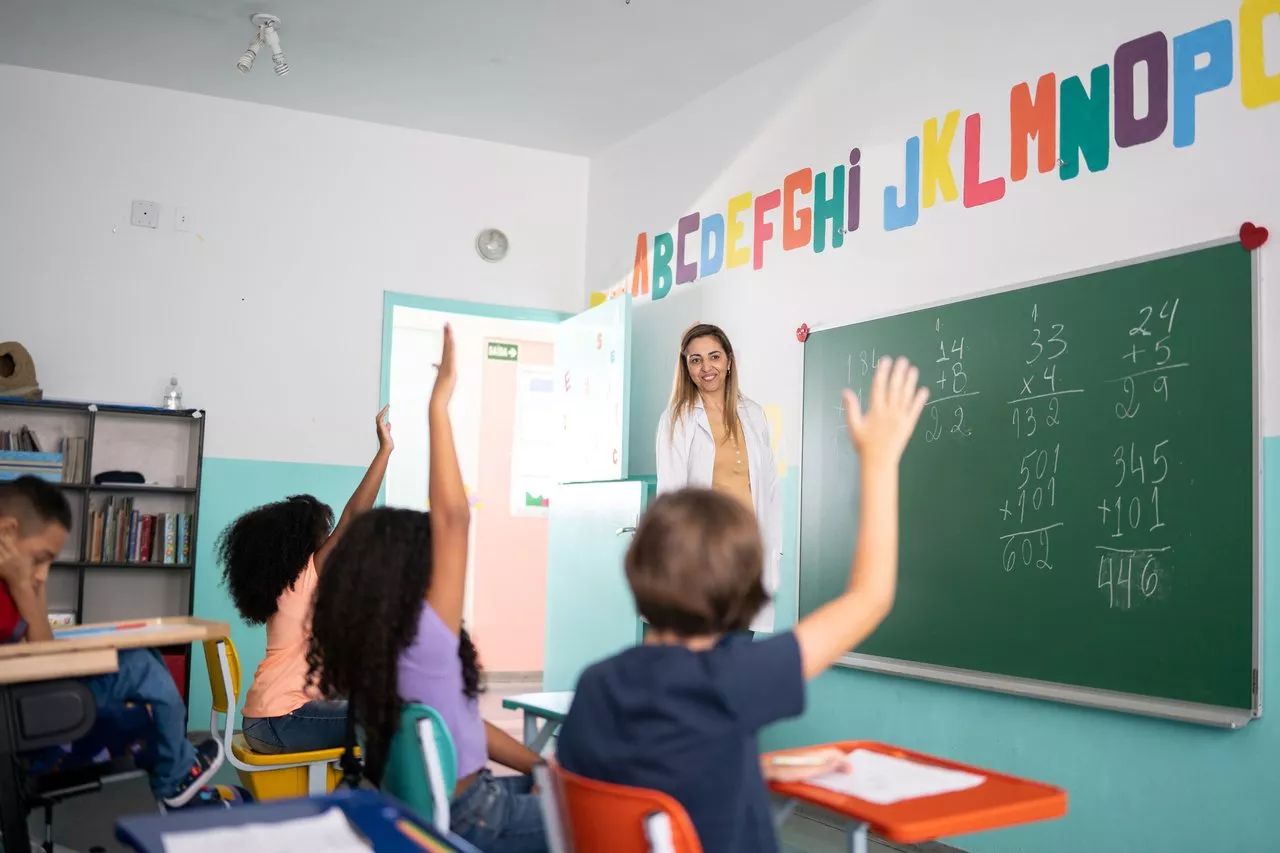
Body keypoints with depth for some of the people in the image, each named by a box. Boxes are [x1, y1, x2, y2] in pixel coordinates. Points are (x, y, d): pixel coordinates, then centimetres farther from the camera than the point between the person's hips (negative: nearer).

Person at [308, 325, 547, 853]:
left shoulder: (372, 643, 2)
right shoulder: (425, 640, -24)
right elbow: (453, 515, -33)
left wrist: (544, 768, 5)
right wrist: (439, 403, -30)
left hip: (431, 801, 9)